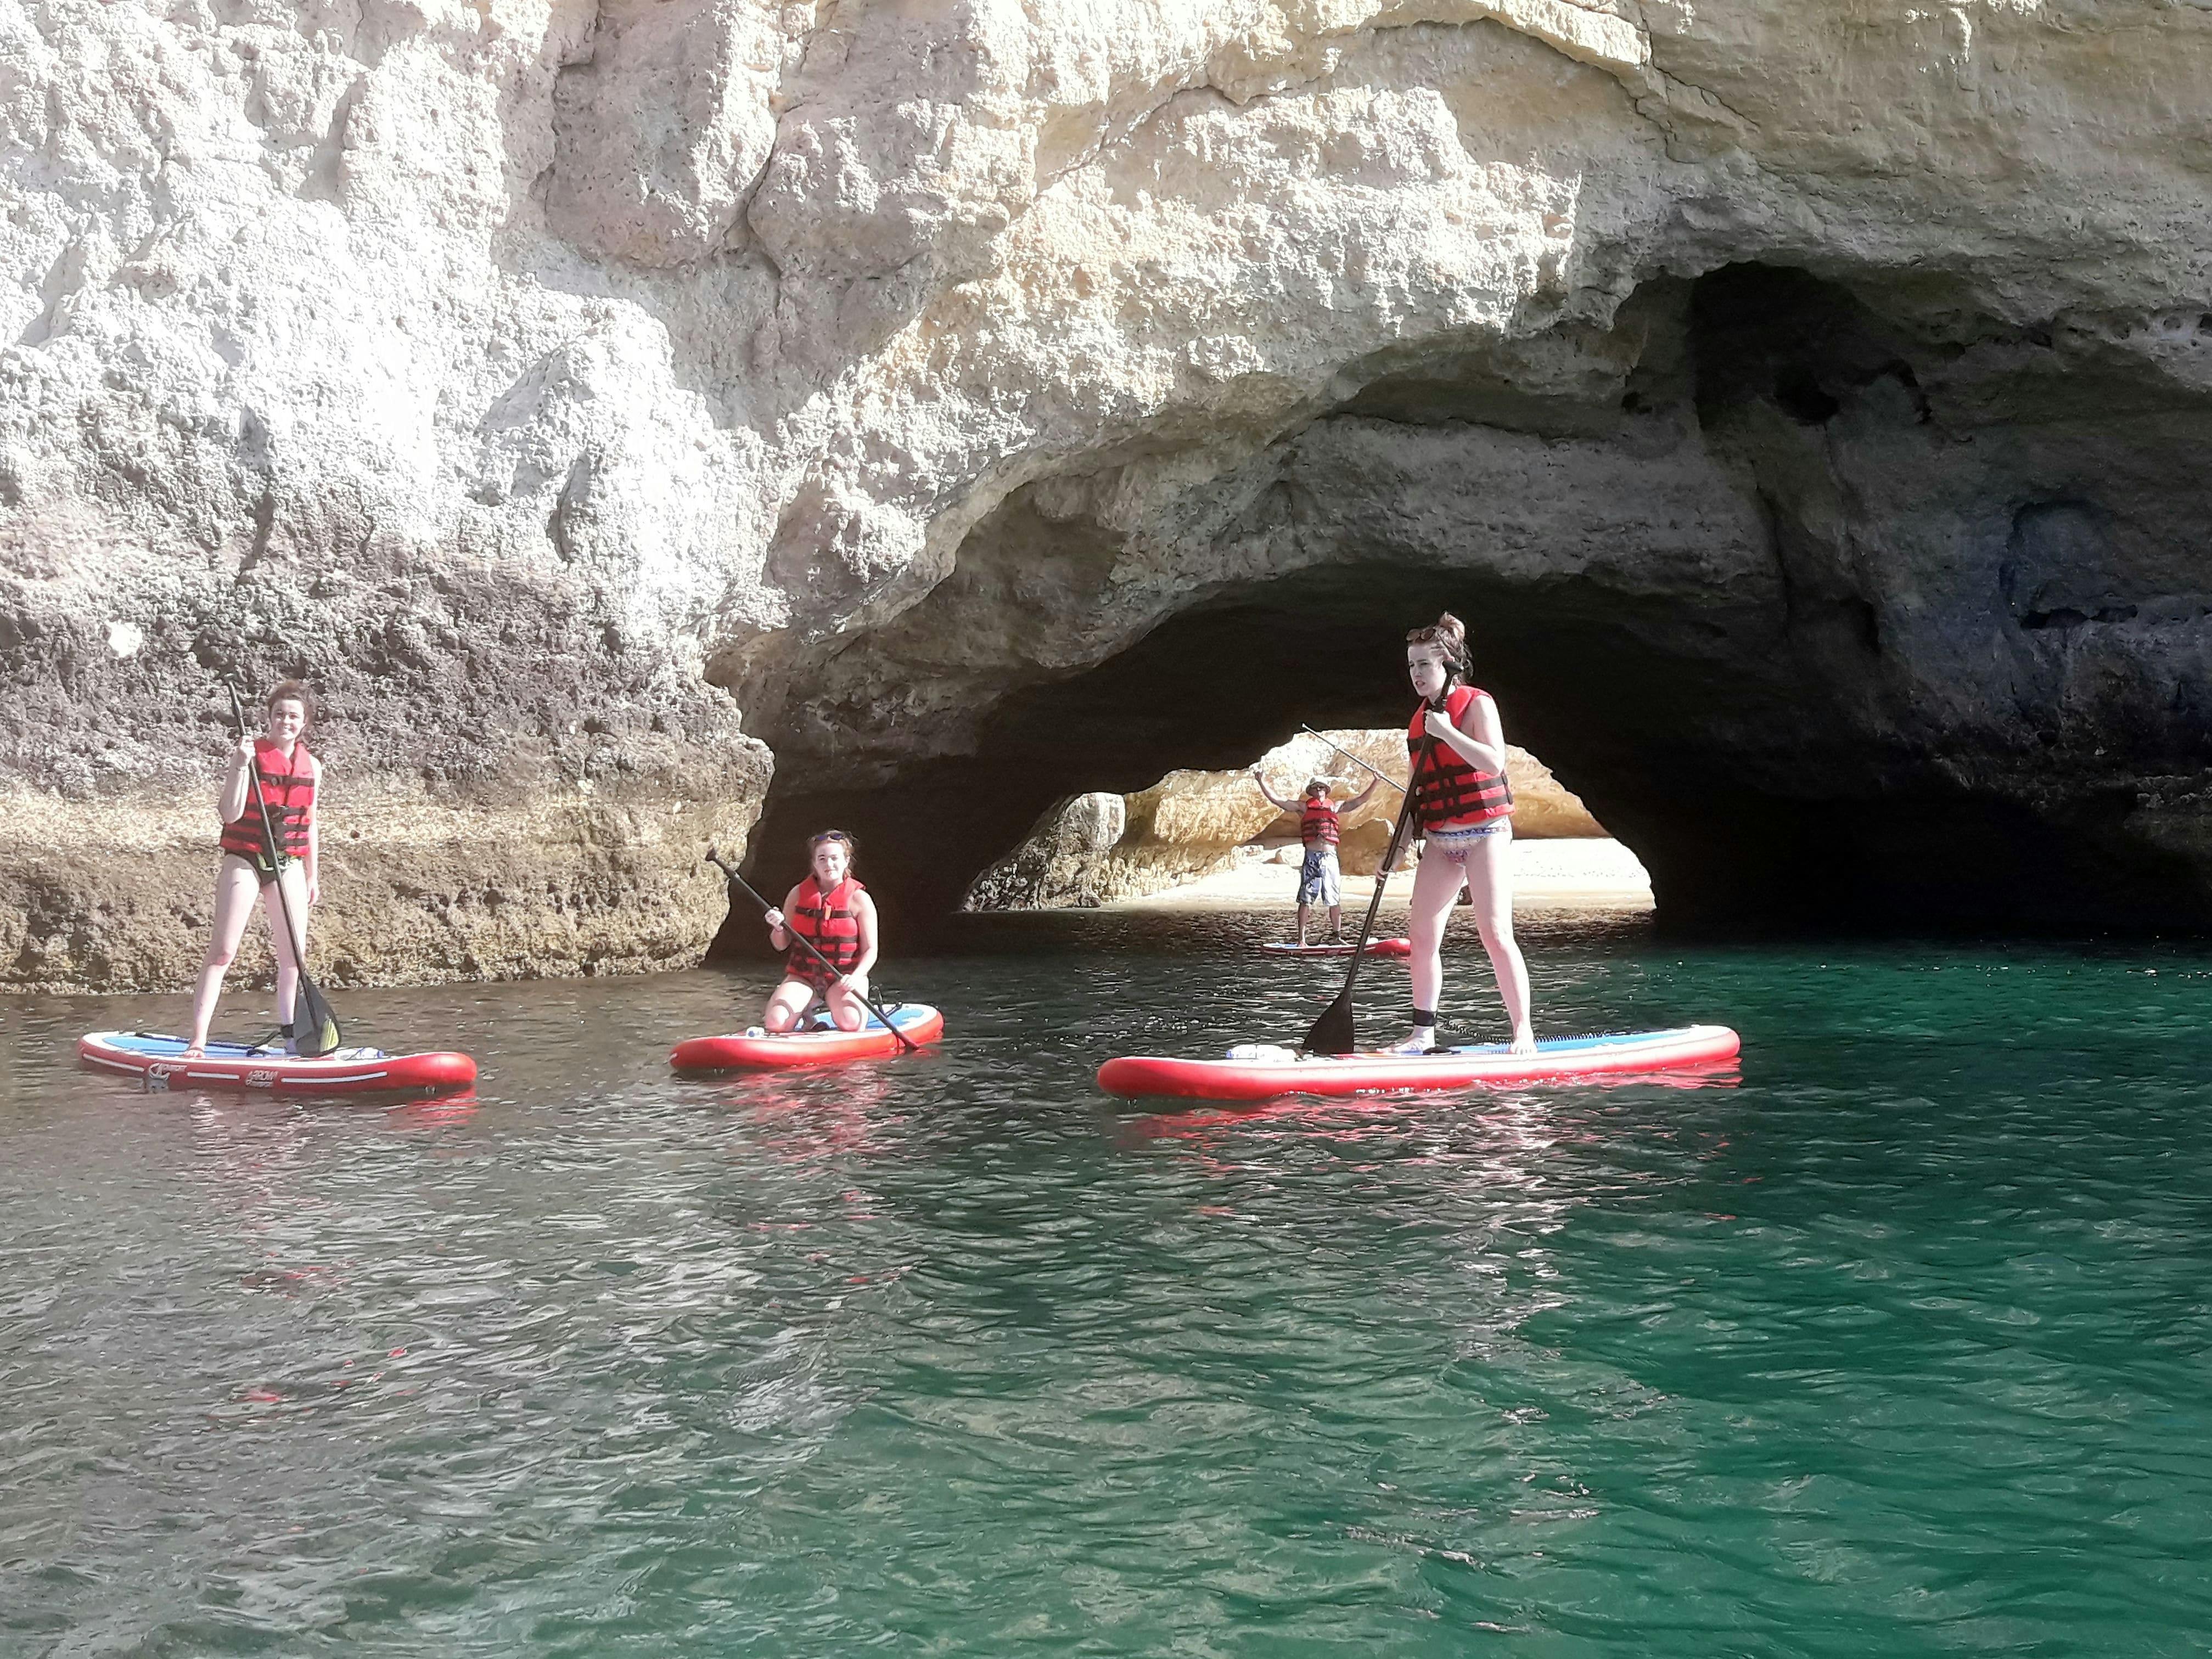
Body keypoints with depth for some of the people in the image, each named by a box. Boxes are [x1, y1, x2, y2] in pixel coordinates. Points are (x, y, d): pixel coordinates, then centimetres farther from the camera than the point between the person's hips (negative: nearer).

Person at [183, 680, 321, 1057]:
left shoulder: (311, 766, 9)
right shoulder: (250, 754, -7)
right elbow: (230, 814, -15)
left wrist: (313, 877, 18)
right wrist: (241, 766, -24)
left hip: (289, 864, 5)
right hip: (244, 860, -5)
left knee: (294, 956, 4)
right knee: (222, 952, -8)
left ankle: (292, 1039, 14)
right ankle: (197, 1042, -9)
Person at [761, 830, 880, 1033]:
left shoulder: (859, 899, -3)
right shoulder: (798, 895, 5)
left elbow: (870, 950, -4)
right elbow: (782, 945, 10)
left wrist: (855, 978, -22)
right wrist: (778, 929, -13)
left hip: (843, 978, -2)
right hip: (802, 977, 2)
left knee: (850, 1024, -32)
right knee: (775, 1024, -23)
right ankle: (805, 1008, 10)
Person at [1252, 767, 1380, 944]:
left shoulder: (1335, 807, 15)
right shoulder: (1304, 807, 8)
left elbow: (1360, 800, 18)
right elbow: (1275, 800, 4)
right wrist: (1260, 781, -2)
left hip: (1330, 857, 2)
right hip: (1311, 857, -2)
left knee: (1335, 899, 5)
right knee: (1306, 899, -4)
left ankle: (1336, 935, 15)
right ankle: (1302, 938, -3)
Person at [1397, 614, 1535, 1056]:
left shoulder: (1476, 704, -7)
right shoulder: (1420, 719, 14)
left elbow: (1494, 762, -21)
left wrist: (1447, 732, -22)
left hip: (1484, 833, -7)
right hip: (1440, 840, 7)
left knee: (1496, 934, -13)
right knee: (1422, 937, 2)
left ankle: (1524, 1032, -7)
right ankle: (1423, 1032, 12)